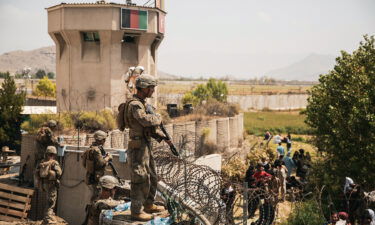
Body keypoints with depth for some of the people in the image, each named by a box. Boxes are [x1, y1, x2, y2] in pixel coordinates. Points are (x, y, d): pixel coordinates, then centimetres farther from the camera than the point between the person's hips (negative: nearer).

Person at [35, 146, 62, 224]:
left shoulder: (42, 162, 6)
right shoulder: (54, 163, -15)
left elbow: (36, 172, 7)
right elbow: (59, 173, -21)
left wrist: (40, 180, 17)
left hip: (43, 183, 7)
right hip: (51, 183, -7)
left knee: (50, 199, 26)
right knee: (51, 201, 0)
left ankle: (50, 214, 37)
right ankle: (48, 218, -2)